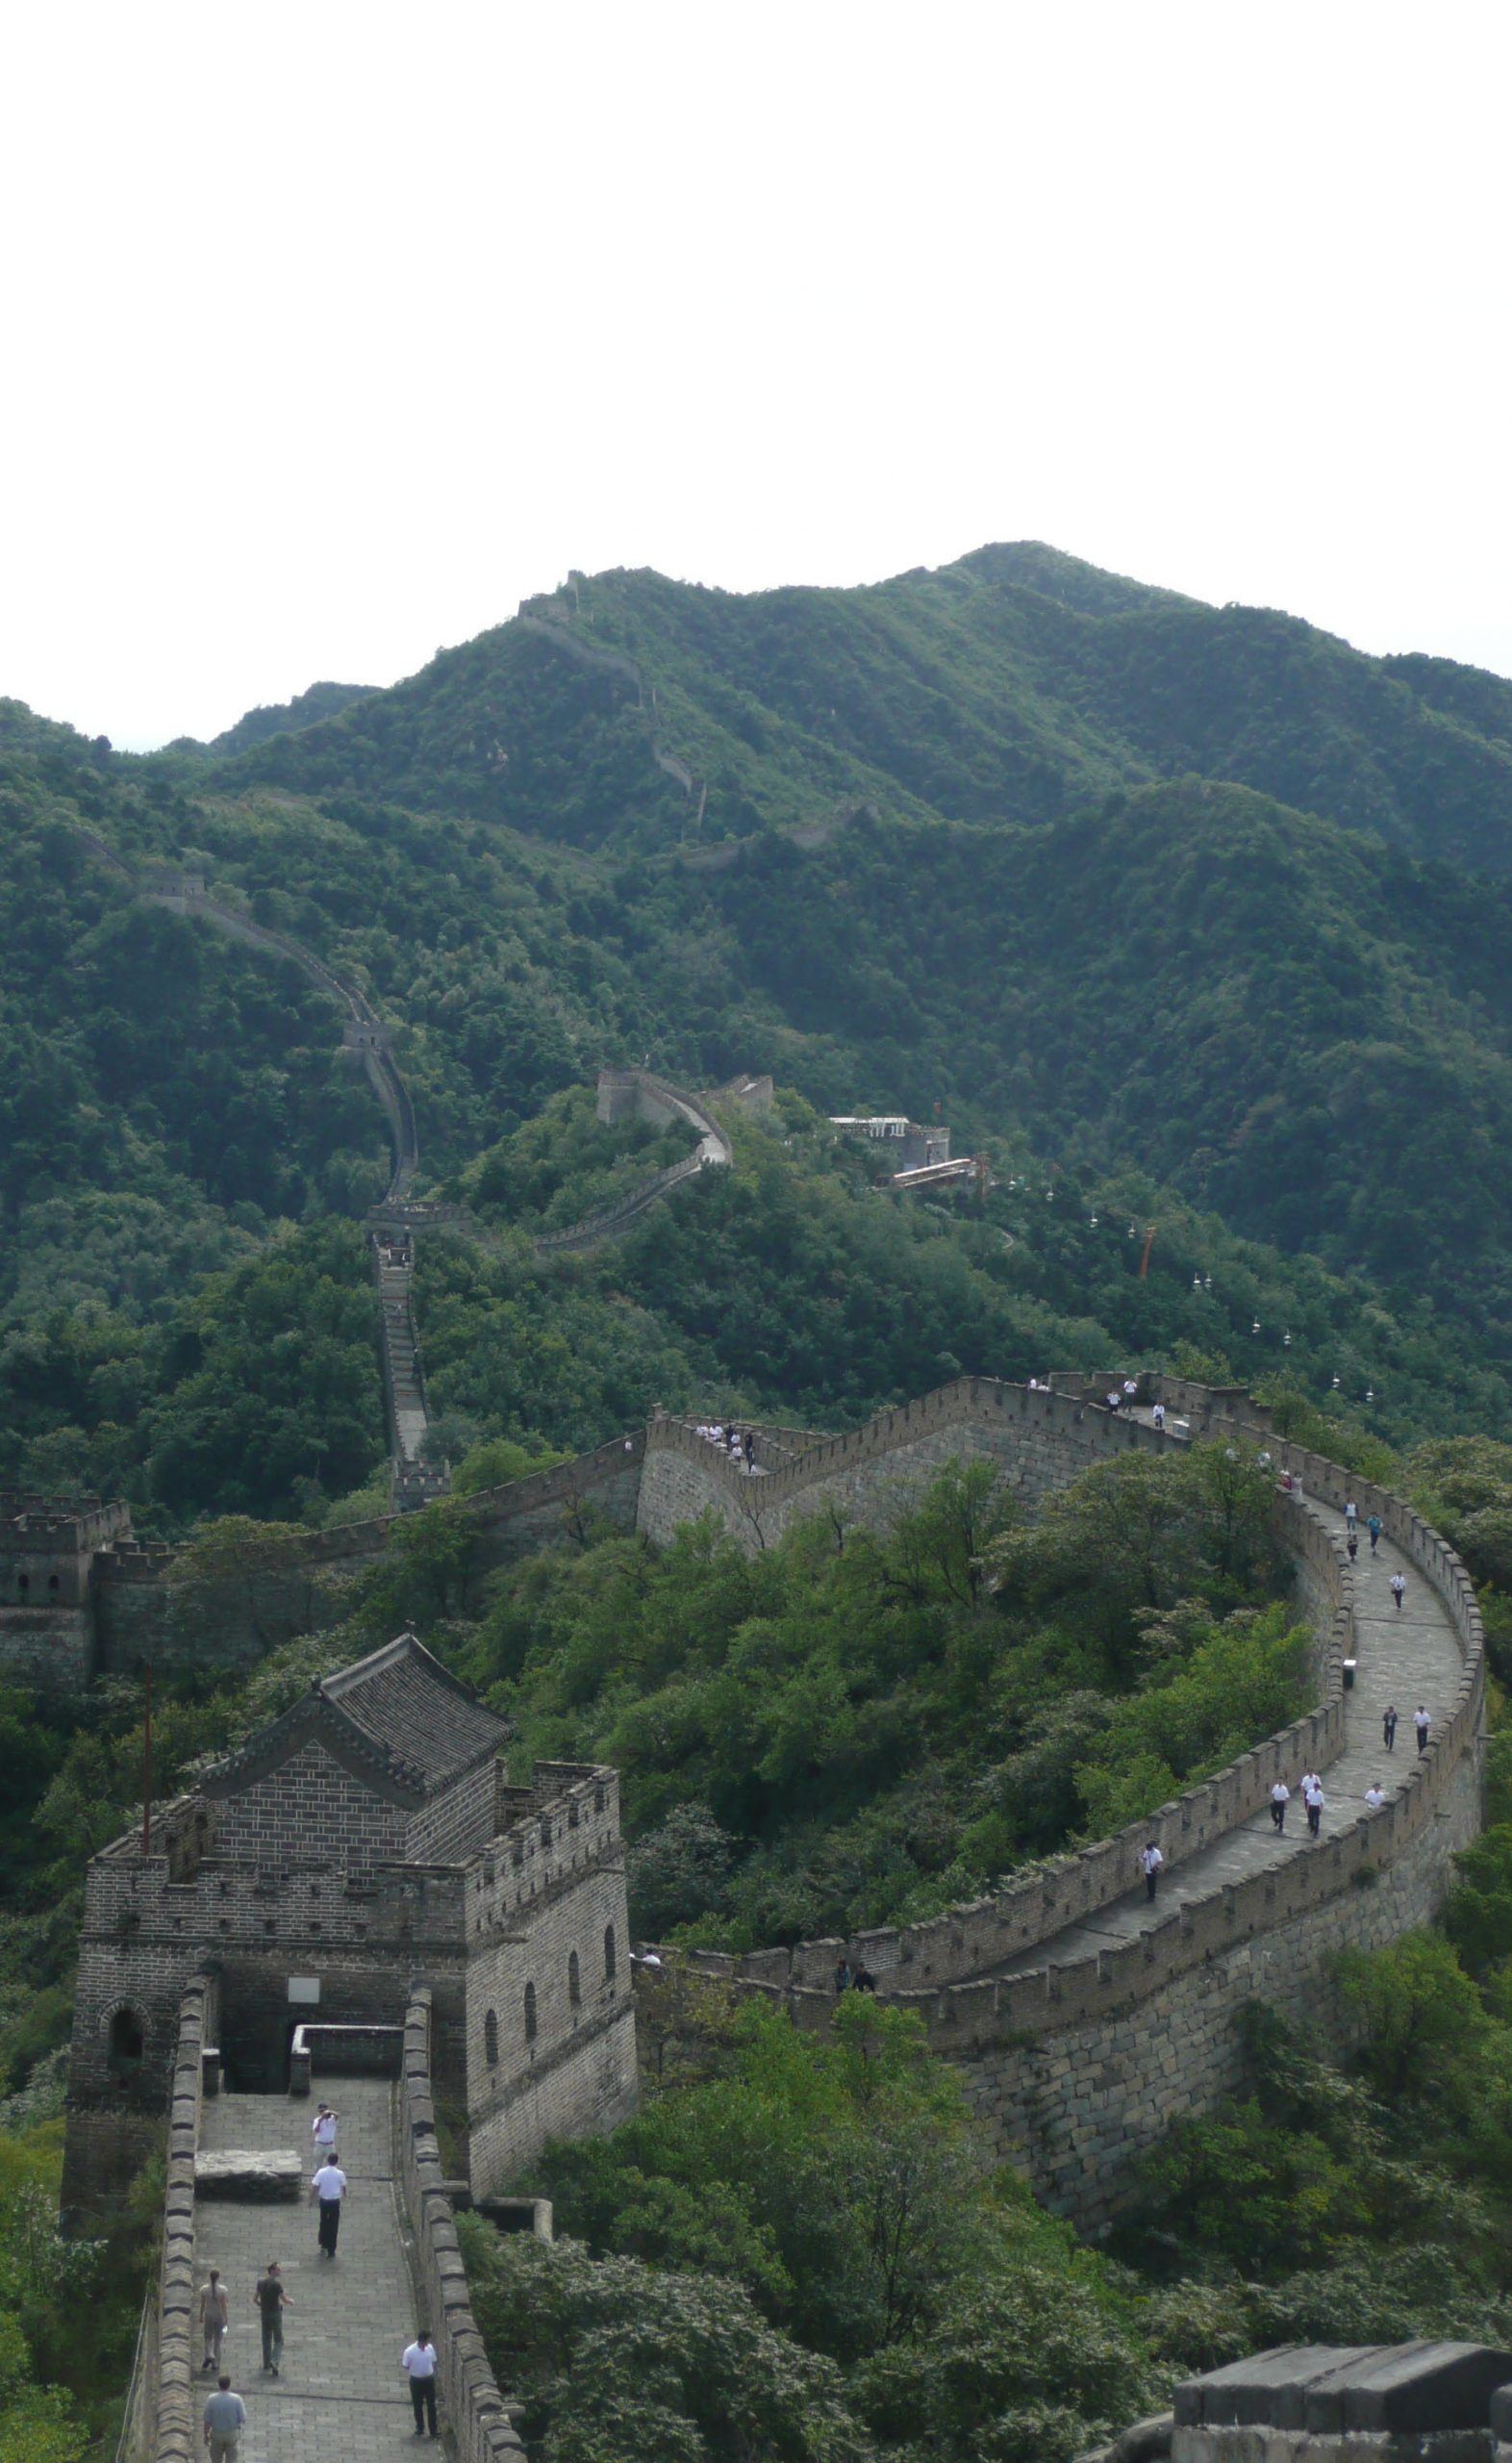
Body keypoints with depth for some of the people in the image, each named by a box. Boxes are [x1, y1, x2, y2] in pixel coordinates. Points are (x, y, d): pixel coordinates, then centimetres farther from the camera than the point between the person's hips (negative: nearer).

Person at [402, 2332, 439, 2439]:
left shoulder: (430, 2348, -8)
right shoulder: (409, 2351, -20)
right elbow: (405, 2367, -8)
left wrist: (433, 2374, 6)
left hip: (429, 2379, 2)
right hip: (416, 2381, -2)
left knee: (431, 2405, 8)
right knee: (418, 2406, 12)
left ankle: (433, 2429, 18)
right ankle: (420, 2428, 31)